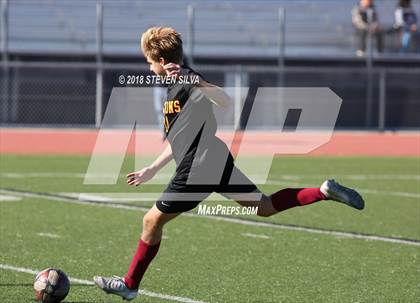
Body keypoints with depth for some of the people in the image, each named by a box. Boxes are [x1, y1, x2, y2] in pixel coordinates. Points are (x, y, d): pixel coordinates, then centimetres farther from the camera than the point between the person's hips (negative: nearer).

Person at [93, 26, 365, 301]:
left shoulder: (187, 80, -12)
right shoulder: (176, 86, 19)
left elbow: (226, 101, -28)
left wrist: (192, 80, -40)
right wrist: (152, 170, 29)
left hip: (199, 170, -10)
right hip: (217, 163, 10)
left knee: (152, 221, 1)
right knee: (264, 206, 13)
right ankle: (325, 192, 4)